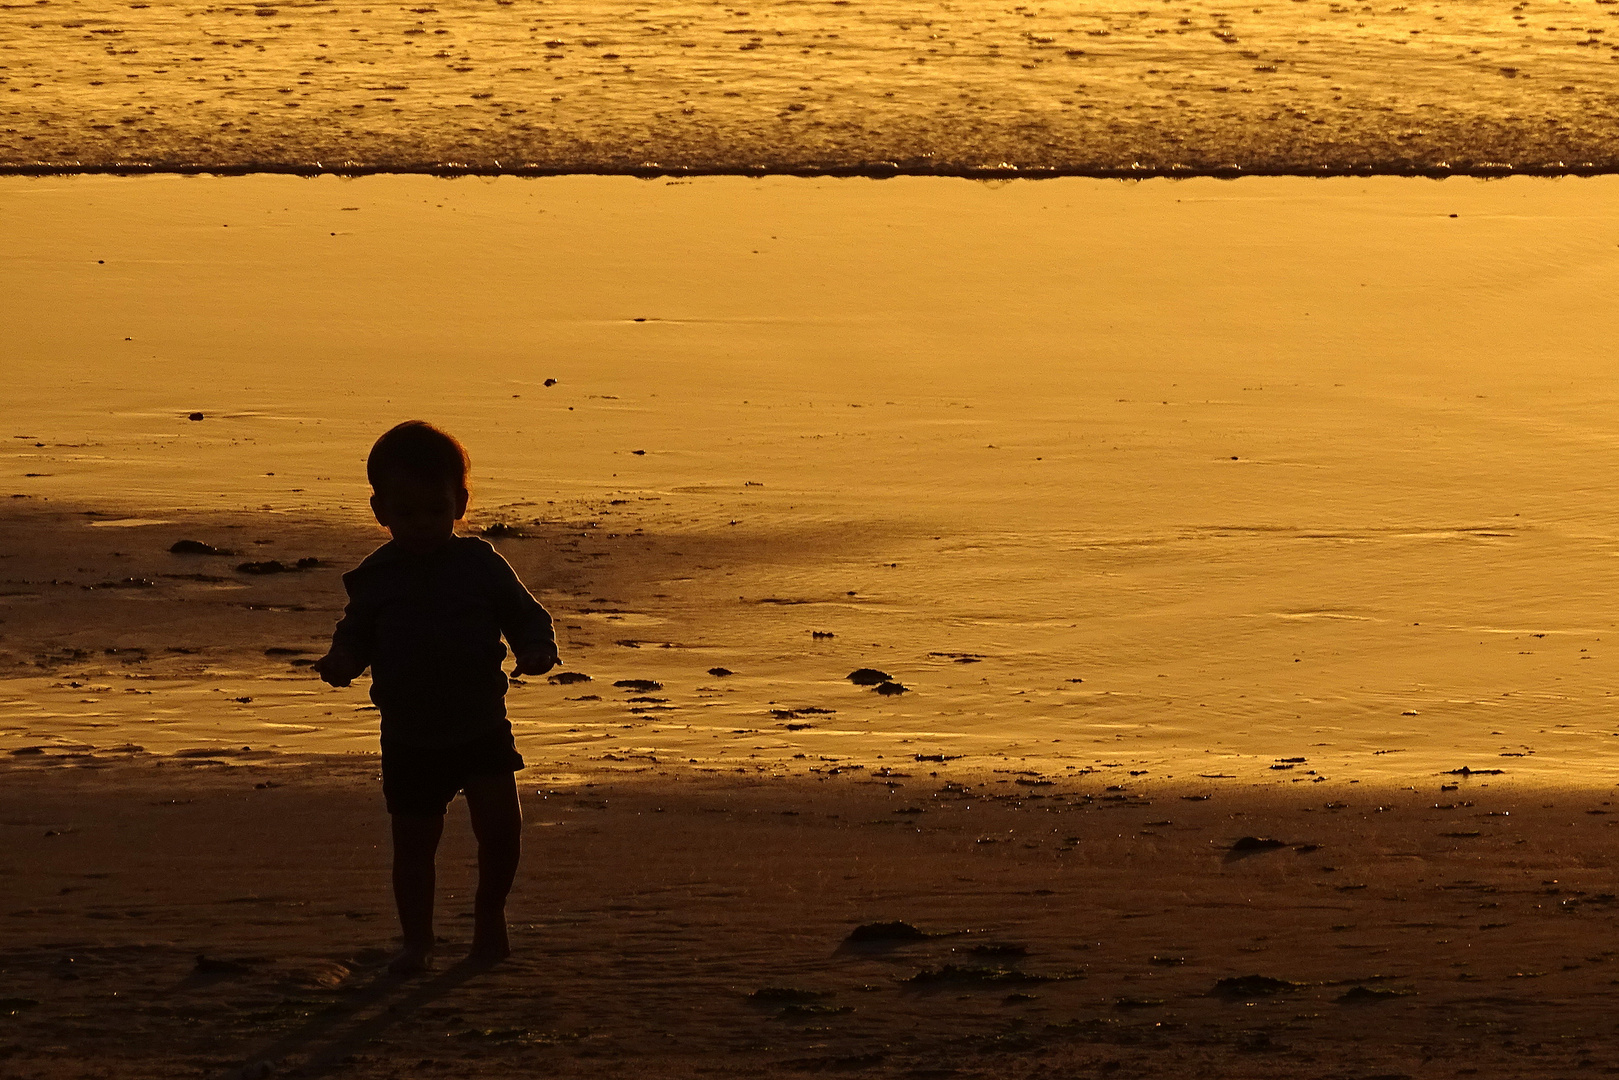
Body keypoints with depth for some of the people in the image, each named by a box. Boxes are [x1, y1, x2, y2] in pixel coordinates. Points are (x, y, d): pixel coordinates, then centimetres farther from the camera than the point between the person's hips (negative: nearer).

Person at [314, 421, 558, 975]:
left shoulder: (481, 565, -2)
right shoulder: (375, 578, 0)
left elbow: (526, 614, 3)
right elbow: (356, 635, 9)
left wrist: (536, 650, -17)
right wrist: (341, 660, -13)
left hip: (481, 727, -1)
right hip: (410, 737, 1)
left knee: (500, 823, -12)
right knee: (414, 841, 4)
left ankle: (489, 912, 13)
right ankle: (417, 940, 18)